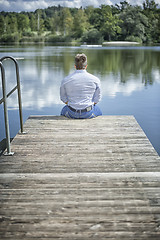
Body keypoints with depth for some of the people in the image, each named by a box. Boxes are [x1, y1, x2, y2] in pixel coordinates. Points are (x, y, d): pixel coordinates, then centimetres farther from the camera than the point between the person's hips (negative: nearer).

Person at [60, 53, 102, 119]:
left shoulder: (65, 80, -8)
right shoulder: (95, 80, -9)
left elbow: (63, 98, 3)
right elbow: (97, 98, -1)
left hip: (72, 113, 0)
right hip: (88, 113, 0)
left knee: (64, 110, 38)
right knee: (98, 110, 36)